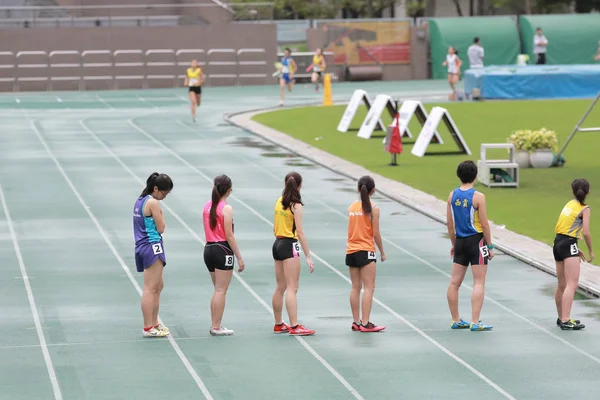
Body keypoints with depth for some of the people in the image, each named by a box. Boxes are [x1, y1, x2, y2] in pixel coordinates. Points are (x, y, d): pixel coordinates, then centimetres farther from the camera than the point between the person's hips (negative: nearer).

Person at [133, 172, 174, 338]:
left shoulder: (140, 200, 13)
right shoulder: (153, 203, -15)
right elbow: (160, 228, -13)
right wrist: (161, 214, 1)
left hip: (143, 246, 10)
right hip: (152, 246, -10)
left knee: (158, 286, 20)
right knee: (150, 289, -7)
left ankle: (154, 323, 26)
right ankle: (148, 328, -6)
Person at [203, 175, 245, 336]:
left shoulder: (207, 206, 8)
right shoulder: (226, 209, -13)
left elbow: (208, 230, 11)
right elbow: (229, 236, -15)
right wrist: (239, 258, -11)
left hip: (209, 249, 7)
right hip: (223, 250, -7)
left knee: (218, 290, 17)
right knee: (221, 291, -1)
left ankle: (215, 325, 18)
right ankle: (216, 327, 0)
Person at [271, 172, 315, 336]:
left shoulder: (279, 202, 8)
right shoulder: (296, 205, -14)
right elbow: (300, 232, -17)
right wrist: (308, 256, -16)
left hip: (277, 243, 8)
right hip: (290, 245, -8)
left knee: (280, 287, 15)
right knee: (292, 288, -9)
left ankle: (278, 324, 22)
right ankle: (294, 326, -12)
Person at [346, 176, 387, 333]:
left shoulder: (351, 207, 7)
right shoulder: (373, 209, -9)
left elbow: (351, 229, 9)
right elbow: (376, 233, -9)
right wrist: (382, 252, 1)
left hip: (351, 251, 6)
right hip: (366, 251, -6)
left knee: (355, 287, 10)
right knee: (369, 288, -4)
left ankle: (356, 322, 13)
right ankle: (365, 323, -9)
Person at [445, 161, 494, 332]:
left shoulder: (452, 195, 2)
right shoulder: (478, 197, -13)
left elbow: (449, 223, 8)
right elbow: (484, 224, -13)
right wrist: (490, 246, -4)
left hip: (460, 241, 6)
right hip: (476, 241, -6)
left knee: (455, 282, 11)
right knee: (479, 283, -2)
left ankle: (456, 320, 19)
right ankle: (475, 322, -7)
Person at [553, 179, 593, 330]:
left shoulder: (569, 204, 16)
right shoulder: (584, 209, -6)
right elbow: (586, 233, -14)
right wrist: (591, 251, 0)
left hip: (558, 243, 8)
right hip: (568, 244, -8)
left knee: (562, 285, 17)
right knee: (572, 284, -12)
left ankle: (562, 318, 28)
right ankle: (565, 321, -21)